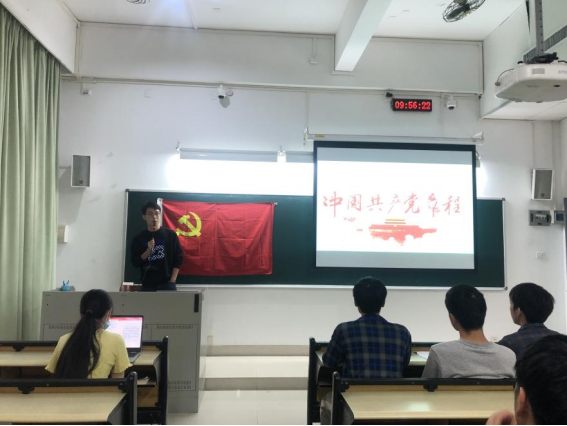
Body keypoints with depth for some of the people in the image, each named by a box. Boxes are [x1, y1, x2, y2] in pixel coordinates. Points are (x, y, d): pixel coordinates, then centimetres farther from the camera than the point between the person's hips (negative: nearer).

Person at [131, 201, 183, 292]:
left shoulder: (170, 235, 4)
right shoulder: (139, 238, 6)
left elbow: (178, 259, 2)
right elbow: (135, 263, 2)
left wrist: (172, 281, -6)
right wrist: (148, 250, -13)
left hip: (167, 285, -1)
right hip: (147, 286, 1)